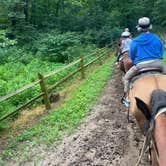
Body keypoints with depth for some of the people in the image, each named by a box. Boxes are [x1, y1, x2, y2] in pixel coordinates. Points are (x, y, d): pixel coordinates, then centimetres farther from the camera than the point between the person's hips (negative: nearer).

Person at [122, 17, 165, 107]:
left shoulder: (135, 41, -2)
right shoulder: (157, 38, 3)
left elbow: (131, 56, 5)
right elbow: (161, 52, 13)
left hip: (141, 66, -2)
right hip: (157, 64, 3)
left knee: (126, 78, 17)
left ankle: (127, 97, 13)